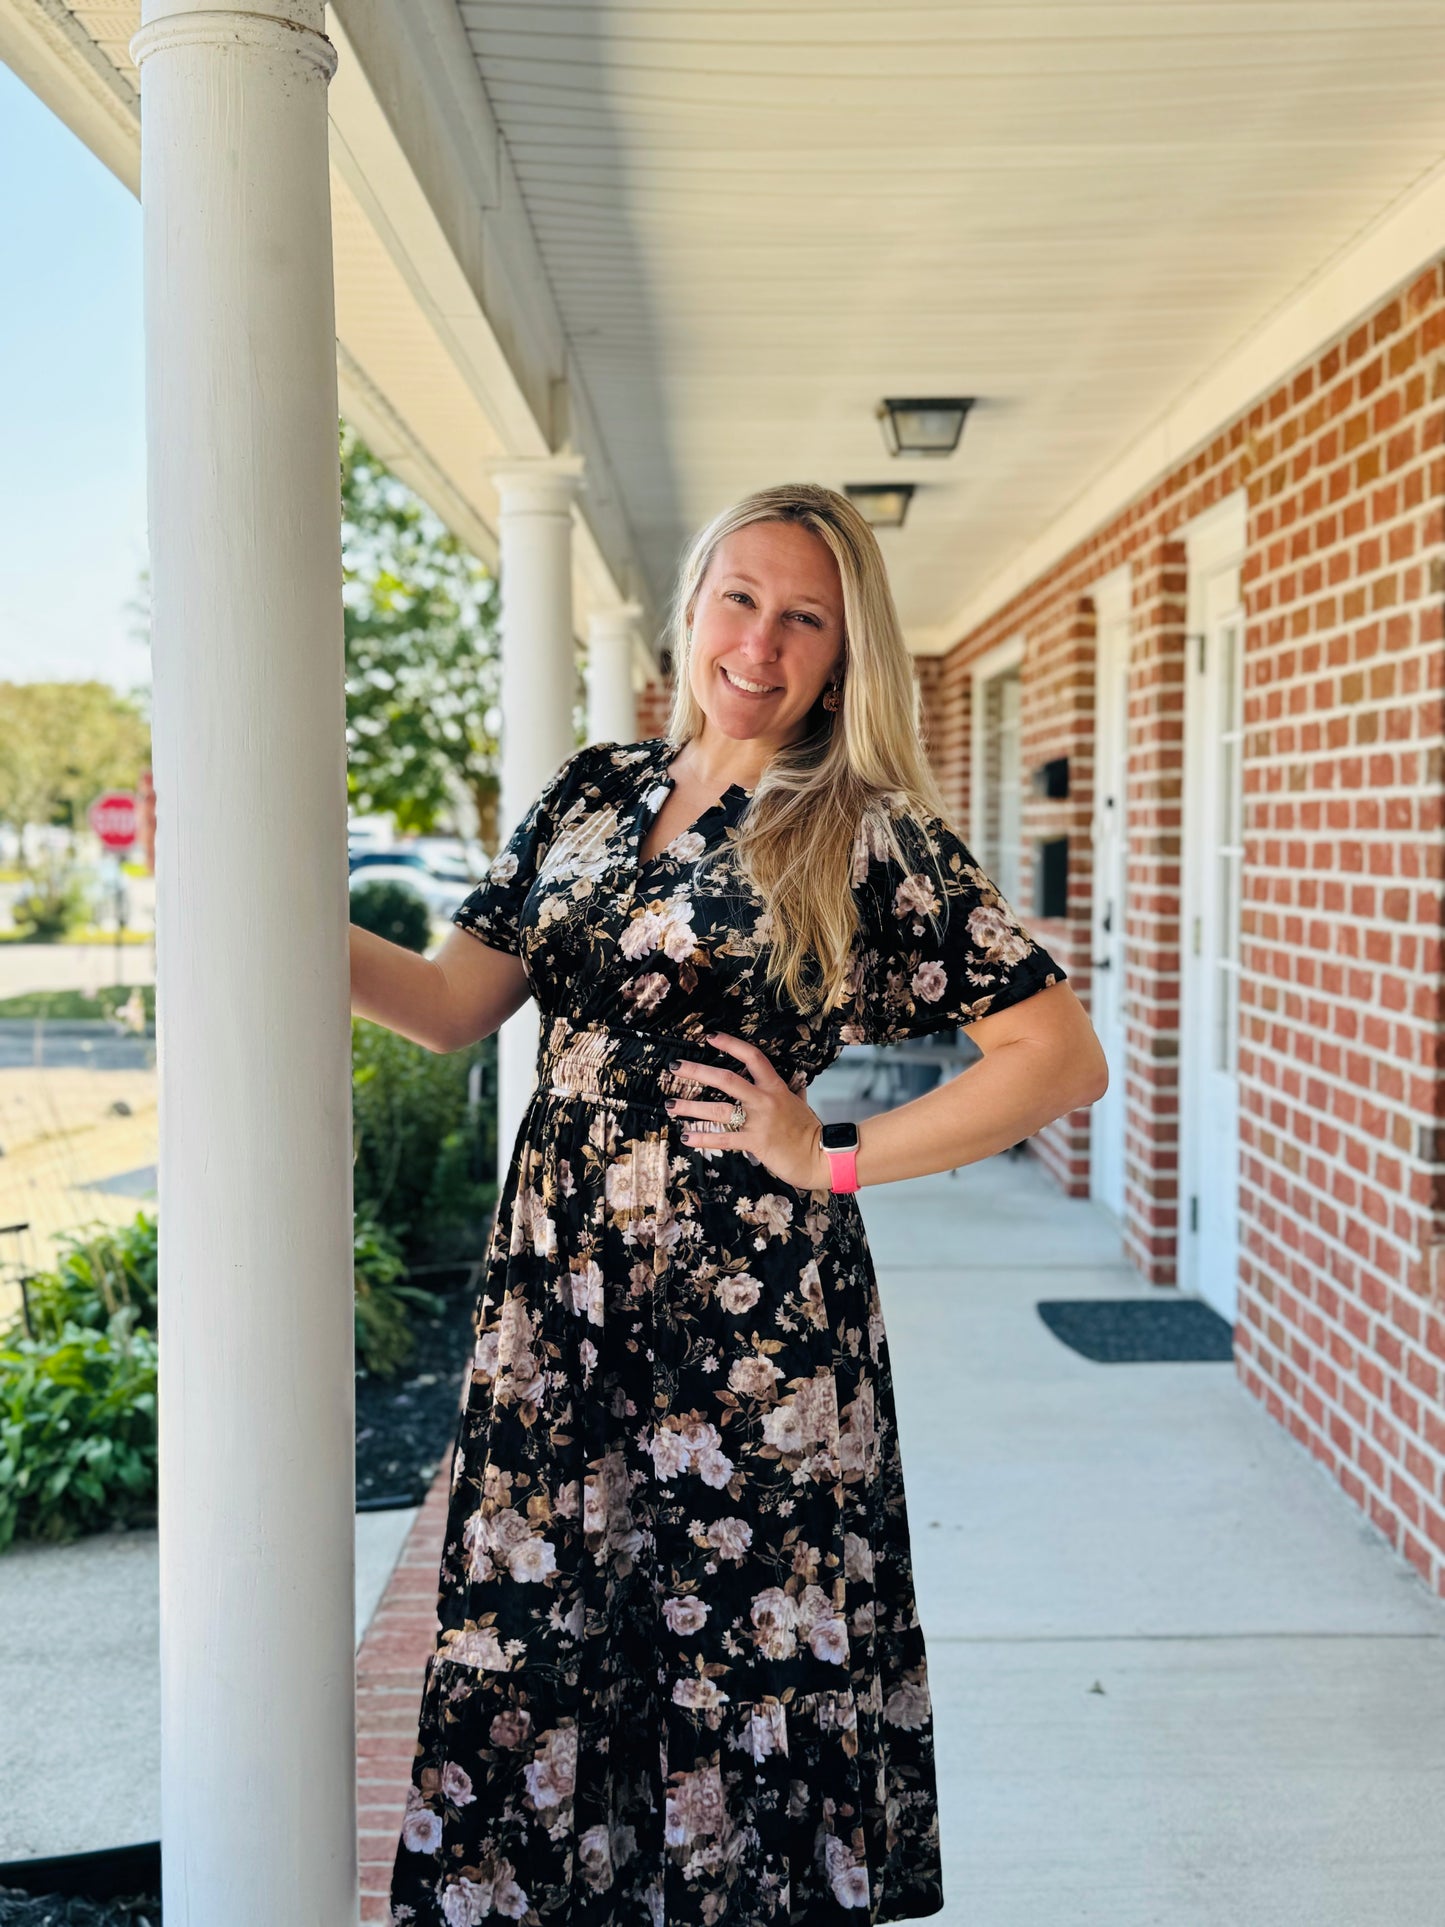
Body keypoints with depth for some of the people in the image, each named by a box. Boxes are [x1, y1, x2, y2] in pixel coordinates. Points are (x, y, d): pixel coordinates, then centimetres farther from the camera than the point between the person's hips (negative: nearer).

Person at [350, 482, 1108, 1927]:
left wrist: (835, 1155, -9)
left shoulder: (871, 833, -5)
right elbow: (456, 1005, 8)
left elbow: (1064, 1059, -8)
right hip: (554, 1313, 5)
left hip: (750, 1332, -4)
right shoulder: (594, 790, 10)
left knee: (743, 1665, 8)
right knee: (529, 1657, 12)